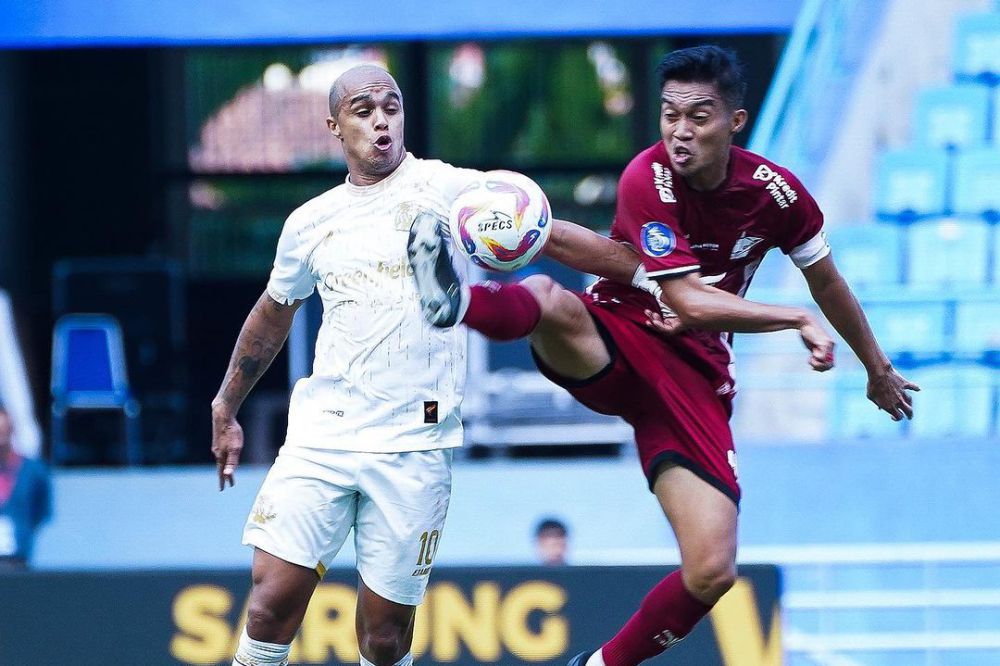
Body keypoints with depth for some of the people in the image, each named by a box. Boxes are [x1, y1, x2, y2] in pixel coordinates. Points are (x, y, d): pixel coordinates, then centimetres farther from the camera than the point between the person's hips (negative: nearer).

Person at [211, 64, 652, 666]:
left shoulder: (448, 189, 0)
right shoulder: (310, 223, 12)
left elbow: (555, 236, -2)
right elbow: (271, 320, 27)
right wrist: (225, 410, 33)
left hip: (412, 445, -2)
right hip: (321, 431, 3)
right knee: (273, 597, -10)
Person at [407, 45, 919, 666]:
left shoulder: (776, 192, -4)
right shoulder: (648, 179, -16)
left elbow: (828, 283, 15)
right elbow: (689, 303, -20)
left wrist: (878, 368, 27)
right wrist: (798, 319, -18)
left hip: (695, 374, 3)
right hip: (614, 341, -3)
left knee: (711, 574, -11)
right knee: (548, 299, -39)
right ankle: (457, 302, -71)